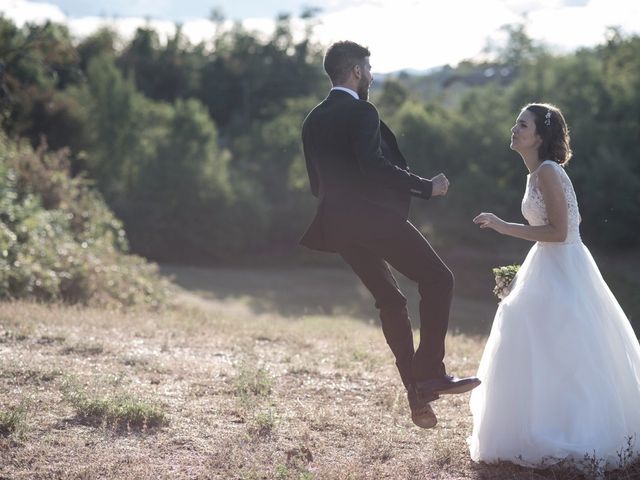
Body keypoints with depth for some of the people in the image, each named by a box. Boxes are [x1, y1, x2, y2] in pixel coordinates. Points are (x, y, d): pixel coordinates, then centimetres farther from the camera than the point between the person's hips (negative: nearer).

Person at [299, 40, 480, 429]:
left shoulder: (313, 121, 15)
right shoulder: (361, 112, -10)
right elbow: (375, 166, -22)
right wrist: (426, 187, -14)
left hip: (340, 224, 9)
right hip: (374, 217, -8)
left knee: (390, 301, 15)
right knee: (438, 279, 1)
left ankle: (418, 393, 12)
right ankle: (430, 371, -6)